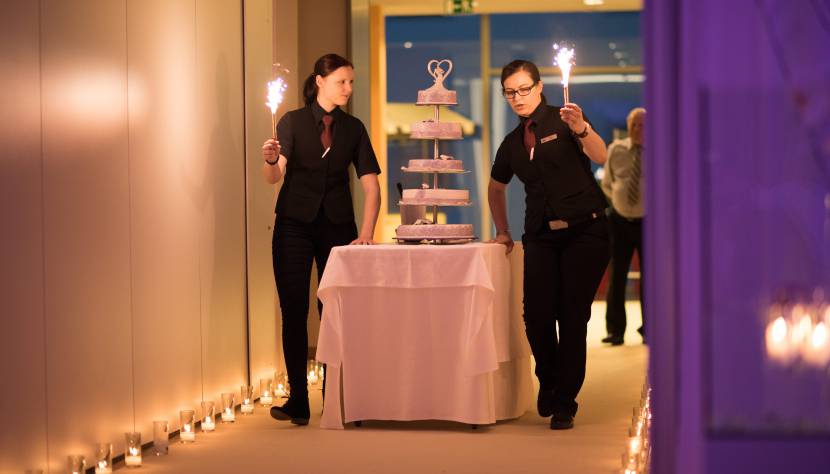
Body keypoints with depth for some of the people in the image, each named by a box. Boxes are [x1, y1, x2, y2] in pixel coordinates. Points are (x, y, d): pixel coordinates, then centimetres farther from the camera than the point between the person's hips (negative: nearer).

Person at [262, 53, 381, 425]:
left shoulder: (353, 129, 5)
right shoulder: (293, 122, -1)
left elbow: (371, 184, 1)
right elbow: (274, 176, -11)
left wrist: (366, 234, -10)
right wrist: (271, 160, -34)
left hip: (337, 227, 2)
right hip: (294, 227, -2)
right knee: (294, 313, -4)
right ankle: (298, 401, -1)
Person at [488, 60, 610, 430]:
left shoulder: (562, 121, -1)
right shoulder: (512, 143, 14)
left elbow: (600, 157, -19)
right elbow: (496, 188, 32)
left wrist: (581, 129, -36)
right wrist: (502, 231, 26)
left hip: (585, 232, -4)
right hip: (541, 237, 4)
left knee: (573, 317, -3)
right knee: (537, 315, -9)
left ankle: (564, 403, 10)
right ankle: (548, 382, 19)